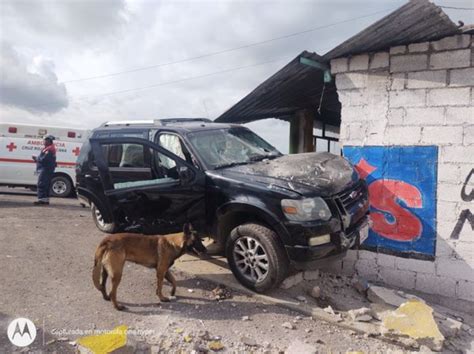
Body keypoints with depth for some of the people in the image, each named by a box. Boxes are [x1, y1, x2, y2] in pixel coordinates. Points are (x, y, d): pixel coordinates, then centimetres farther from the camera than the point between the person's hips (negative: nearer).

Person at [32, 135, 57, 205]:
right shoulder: (51, 148, 18)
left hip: (44, 169, -11)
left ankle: (41, 199, -10)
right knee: (46, 185, 13)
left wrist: (36, 158, -6)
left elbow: (43, 159, -23)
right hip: (48, 170, 11)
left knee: (41, 184, -9)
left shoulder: (49, 149, -15)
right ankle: (46, 199, 18)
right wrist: (37, 158, 11)